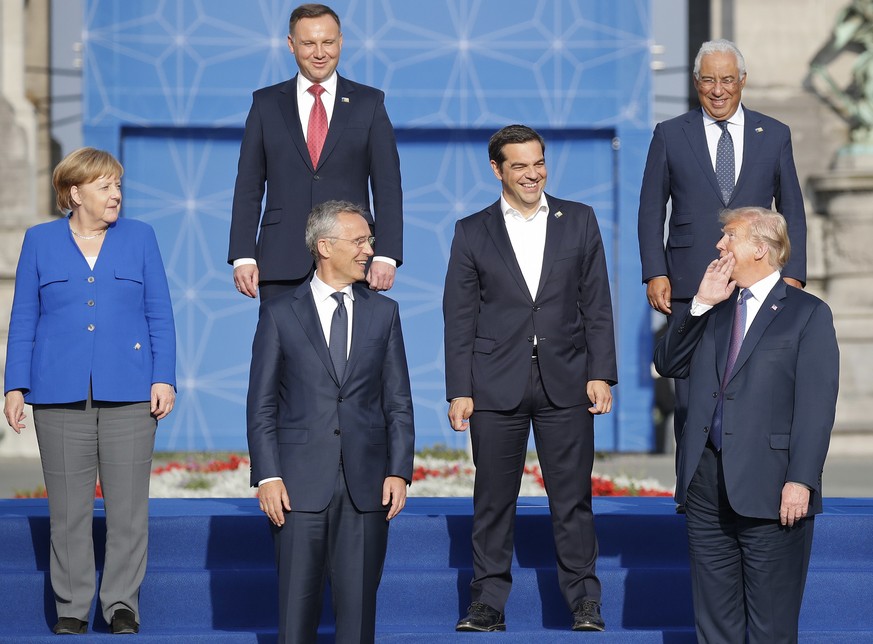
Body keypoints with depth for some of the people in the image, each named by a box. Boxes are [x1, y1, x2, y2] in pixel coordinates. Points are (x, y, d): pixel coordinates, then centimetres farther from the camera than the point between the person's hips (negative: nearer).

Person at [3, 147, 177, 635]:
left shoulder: (141, 238, 8)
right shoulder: (41, 242, 8)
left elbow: (161, 315, 7)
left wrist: (164, 379, -2)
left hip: (129, 394, 0)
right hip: (60, 394, 0)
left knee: (129, 506, 0)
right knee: (68, 509, 3)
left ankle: (122, 603, 9)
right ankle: (72, 608, 11)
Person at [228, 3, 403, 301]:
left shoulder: (369, 103, 9)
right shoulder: (266, 103, 11)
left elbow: (387, 186, 4)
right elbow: (248, 187, 9)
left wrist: (386, 255, -7)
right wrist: (243, 256, -1)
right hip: (283, 265, 1)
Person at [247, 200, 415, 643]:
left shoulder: (383, 312, 11)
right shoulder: (280, 314, 4)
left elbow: (399, 402, 9)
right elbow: (261, 405, 2)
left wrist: (399, 471, -1)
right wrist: (267, 476, -7)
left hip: (366, 485, 2)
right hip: (301, 483, -2)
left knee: (358, 603, 2)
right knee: (297, 604, 0)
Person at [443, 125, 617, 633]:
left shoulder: (579, 220, 7)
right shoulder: (473, 232, 5)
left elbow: (596, 305, 6)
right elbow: (460, 317, 4)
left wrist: (601, 373, -1)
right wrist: (459, 391, -2)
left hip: (565, 381, 0)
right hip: (496, 385, 0)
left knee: (573, 497, 3)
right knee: (494, 499, 3)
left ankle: (584, 599, 10)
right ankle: (489, 600, 10)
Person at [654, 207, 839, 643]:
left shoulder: (808, 314, -3)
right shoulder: (715, 310, 17)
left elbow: (816, 406, -9)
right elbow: (668, 364, 10)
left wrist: (801, 480, -18)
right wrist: (699, 305, -1)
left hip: (769, 489, -6)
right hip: (706, 482, 6)